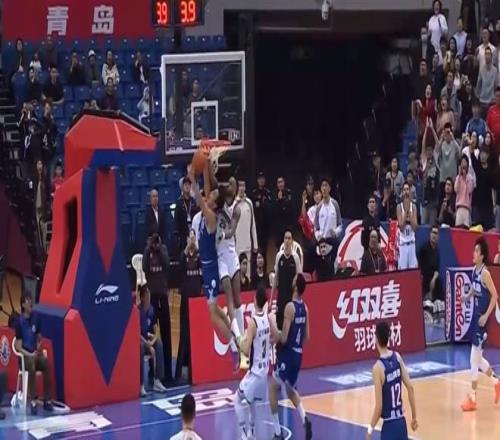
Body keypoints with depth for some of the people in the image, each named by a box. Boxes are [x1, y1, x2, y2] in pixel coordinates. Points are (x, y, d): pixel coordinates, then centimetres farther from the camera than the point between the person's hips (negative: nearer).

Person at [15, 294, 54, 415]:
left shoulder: (35, 318, 7)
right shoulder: (20, 322, -7)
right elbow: (18, 347, -8)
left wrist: (39, 346, -3)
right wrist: (30, 354, -19)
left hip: (37, 353, 4)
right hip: (25, 355, -4)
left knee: (47, 365, -27)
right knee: (32, 367, -37)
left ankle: (47, 400, -21)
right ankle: (33, 402, -36)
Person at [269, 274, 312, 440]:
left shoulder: (290, 307, -18)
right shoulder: (304, 307, 7)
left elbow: (283, 338, -20)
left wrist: (272, 323, -7)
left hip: (287, 355, -8)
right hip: (298, 354, 8)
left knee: (273, 389, 3)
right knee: (290, 389, 26)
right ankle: (305, 420, 5)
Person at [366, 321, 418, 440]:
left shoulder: (378, 367, -17)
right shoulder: (397, 357, 1)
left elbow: (379, 406, -16)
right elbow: (410, 388, 3)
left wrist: (370, 430, -5)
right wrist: (414, 417, 13)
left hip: (389, 425, -7)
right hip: (401, 422, 7)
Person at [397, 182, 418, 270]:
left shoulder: (413, 207, 5)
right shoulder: (399, 207, -2)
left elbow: (415, 228, -4)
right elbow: (401, 227, -12)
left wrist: (409, 212, -10)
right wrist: (405, 211, -14)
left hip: (412, 242, 3)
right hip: (403, 242, -3)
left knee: (413, 268, 2)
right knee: (402, 268, -5)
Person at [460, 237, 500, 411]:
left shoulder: (485, 273, -17)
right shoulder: (474, 270, 7)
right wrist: (467, 296, 1)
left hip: (482, 318, -9)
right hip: (475, 316, 9)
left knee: (474, 359, -4)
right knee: (477, 359, 17)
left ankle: (472, 397, 3)